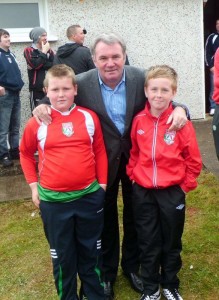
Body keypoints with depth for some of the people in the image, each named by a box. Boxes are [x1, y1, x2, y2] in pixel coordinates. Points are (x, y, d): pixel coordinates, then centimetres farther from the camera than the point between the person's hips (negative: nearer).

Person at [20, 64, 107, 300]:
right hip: (53, 200, -1)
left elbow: (100, 152, 5)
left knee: (91, 252, 18)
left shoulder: (89, 117, -3)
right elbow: (25, 153, 10)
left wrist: (102, 183, 4)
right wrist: (33, 185, 4)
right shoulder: (37, 123, -5)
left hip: (89, 196, 1)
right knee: (62, 255, 14)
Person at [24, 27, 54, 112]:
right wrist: (44, 52, -4)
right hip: (37, 88, -4)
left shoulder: (49, 50, 15)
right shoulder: (28, 50, 1)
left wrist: (41, 66, -13)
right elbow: (36, 64, -14)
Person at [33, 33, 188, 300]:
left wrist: (178, 109, -26)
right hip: (103, 160, -1)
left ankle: (132, 265, 43)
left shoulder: (141, 78, -14)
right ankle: (107, 273, 37)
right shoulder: (81, 83, -16)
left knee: (134, 215, 19)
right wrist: (43, 107, -24)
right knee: (106, 218, 16)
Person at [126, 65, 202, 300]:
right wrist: (133, 176, 5)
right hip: (143, 193, 2)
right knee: (148, 244, 13)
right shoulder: (138, 121, -5)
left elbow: (193, 160, -5)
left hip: (172, 193, -2)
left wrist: (185, 185, -3)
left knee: (171, 243, 15)